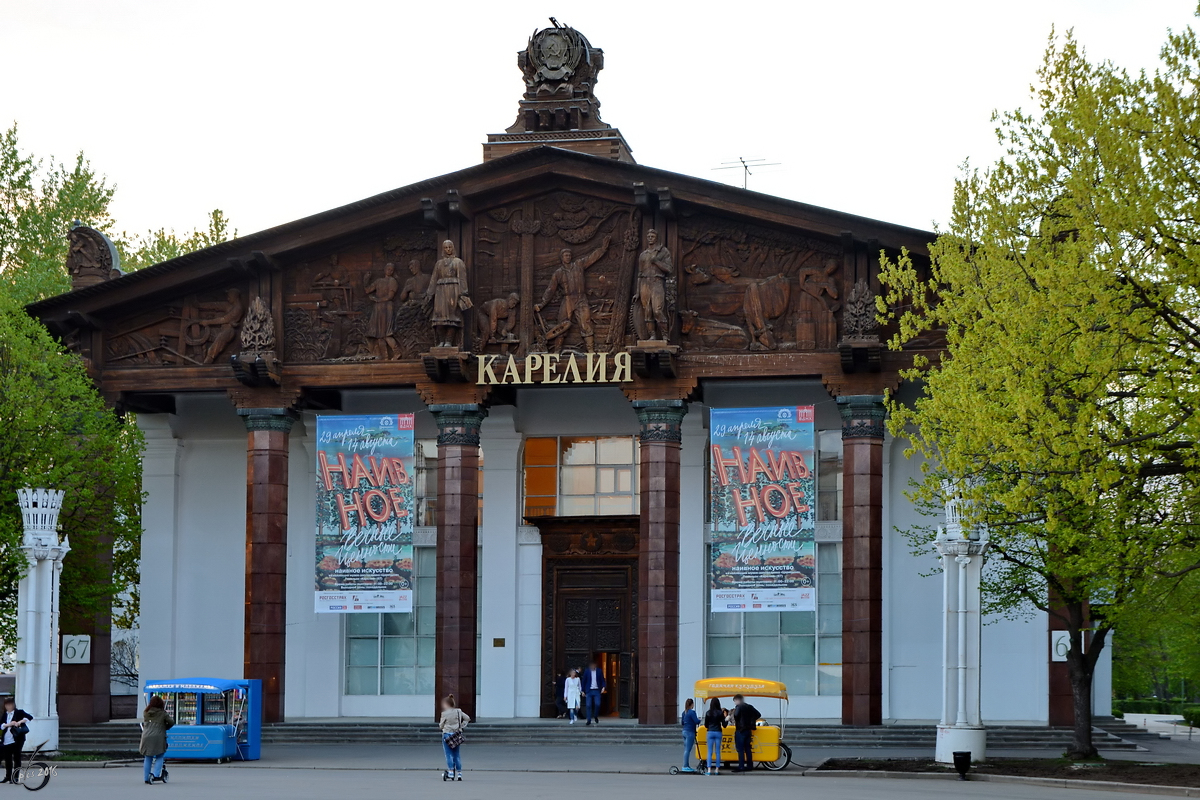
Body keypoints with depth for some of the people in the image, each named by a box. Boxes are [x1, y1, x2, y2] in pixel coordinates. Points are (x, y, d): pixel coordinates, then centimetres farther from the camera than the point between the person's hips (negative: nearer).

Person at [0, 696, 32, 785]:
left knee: (16, 758, -1)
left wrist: (20, 722, -23)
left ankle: (15, 777, 3)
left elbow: (29, 717, -10)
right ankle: (8, 776, 20)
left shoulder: (19, 713, 1)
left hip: (17, 740, -5)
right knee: (7, 759, 9)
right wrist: (8, 724, -15)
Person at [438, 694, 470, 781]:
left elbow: (441, 725, -3)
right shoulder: (459, 712, 4)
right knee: (457, 755, 9)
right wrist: (462, 727, 13)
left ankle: (451, 772, -9)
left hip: (447, 735, -5)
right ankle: (459, 773, 9)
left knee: (449, 755, -2)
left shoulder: (445, 713, -10)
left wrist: (439, 724, 19)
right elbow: (467, 718, 11)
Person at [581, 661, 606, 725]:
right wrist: (583, 691, 5)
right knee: (589, 705, -3)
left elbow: (602, 680, 6)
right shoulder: (587, 671, 3)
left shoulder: (599, 671, 4)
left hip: (597, 691, 0)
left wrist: (603, 687, -12)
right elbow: (584, 681, 7)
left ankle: (596, 717, 16)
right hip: (589, 691, 0)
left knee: (597, 704, -9)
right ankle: (589, 720, 3)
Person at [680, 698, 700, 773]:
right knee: (688, 750, -7)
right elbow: (697, 721, -16)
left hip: (685, 731, 8)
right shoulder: (692, 712, -13)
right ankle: (685, 766, -9)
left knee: (686, 749, 12)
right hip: (690, 732, -8)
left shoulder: (684, 712, 11)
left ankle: (687, 766, 15)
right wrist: (699, 720, 4)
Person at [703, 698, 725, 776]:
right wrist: (726, 718, 12)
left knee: (710, 752, 2)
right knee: (717, 752, 7)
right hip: (718, 732, 0)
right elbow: (724, 725, -4)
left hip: (710, 732, 0)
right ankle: (717, 769, 7)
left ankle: (709, 769, -8)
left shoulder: (708, 713, -2)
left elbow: (705, 725, 3)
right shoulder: (720, 713, -5)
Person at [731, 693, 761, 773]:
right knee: (748, 749, 12)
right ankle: (749, 766, 14)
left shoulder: (739, 707, -10)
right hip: (748, 730, 7)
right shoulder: (749, 707, 11)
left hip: (740, 730, -7)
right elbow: (758, 715, 13)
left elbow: (736, 716, -24)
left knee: (740, 749, -6)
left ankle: (741, 766, -11)